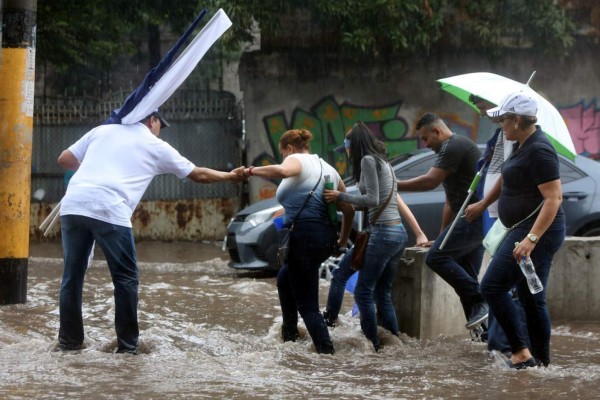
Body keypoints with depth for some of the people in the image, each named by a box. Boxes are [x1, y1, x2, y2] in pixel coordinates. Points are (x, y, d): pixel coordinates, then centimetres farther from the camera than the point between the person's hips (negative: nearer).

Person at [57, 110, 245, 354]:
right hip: (108, 212, -4)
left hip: (72, 205, 4)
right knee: (125, 278, 8)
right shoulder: (155, 146, 18)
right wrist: (231, 176, 44)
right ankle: (127, 345, 10)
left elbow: (64, 160, 24)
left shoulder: (102, 131, 25)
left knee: (73, 275, 13)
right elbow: (197, 174, 29)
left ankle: (69, 341, 17)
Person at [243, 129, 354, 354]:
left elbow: (281, 171, -28)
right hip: (327, 237, 9)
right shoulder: (328, 169, 22)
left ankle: (326, 350, -15)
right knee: (284, 279, 32)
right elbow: (349, 209, 22)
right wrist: (343, 239, 33)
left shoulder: (296, 160, -1)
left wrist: (252, 171, -16)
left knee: (307, 304, -6)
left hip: (304, 235, -9)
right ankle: (289, 333, 34)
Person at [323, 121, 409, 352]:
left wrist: (341, 197, -5)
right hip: (398, 232, 9)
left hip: (384, 232, -9)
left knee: (363, 293, -6)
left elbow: (372, 199, -14)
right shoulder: (383, 162, 20)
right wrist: (347, 202, 19)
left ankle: (373, 345, -8)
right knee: (383, 294, 13)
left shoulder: (368, 160, -7)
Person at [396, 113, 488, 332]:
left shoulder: (455, 146, -9)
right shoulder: (451, 150, 25)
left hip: (474, 216, -11)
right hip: (476, 221, 11)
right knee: (466, 275, 8)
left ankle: (479, 303, -18)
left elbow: (430, 181, -18)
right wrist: (443, 236, 29)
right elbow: (451, 201, 29)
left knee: (436, 257, -18)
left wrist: (395, 185, -10)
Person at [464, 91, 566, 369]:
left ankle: (521, 352, -14)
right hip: (528, 230, 10)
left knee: (493, 286, -12)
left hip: (537, 230, -10)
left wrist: (531, 239, -32)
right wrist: (482, 204, 40)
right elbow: (507, 178, 30)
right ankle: (541, 362, 16)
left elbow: (554, 198, -26)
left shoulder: (538, 151, -20)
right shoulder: (522, 145, 11)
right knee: (532, 298, 12)